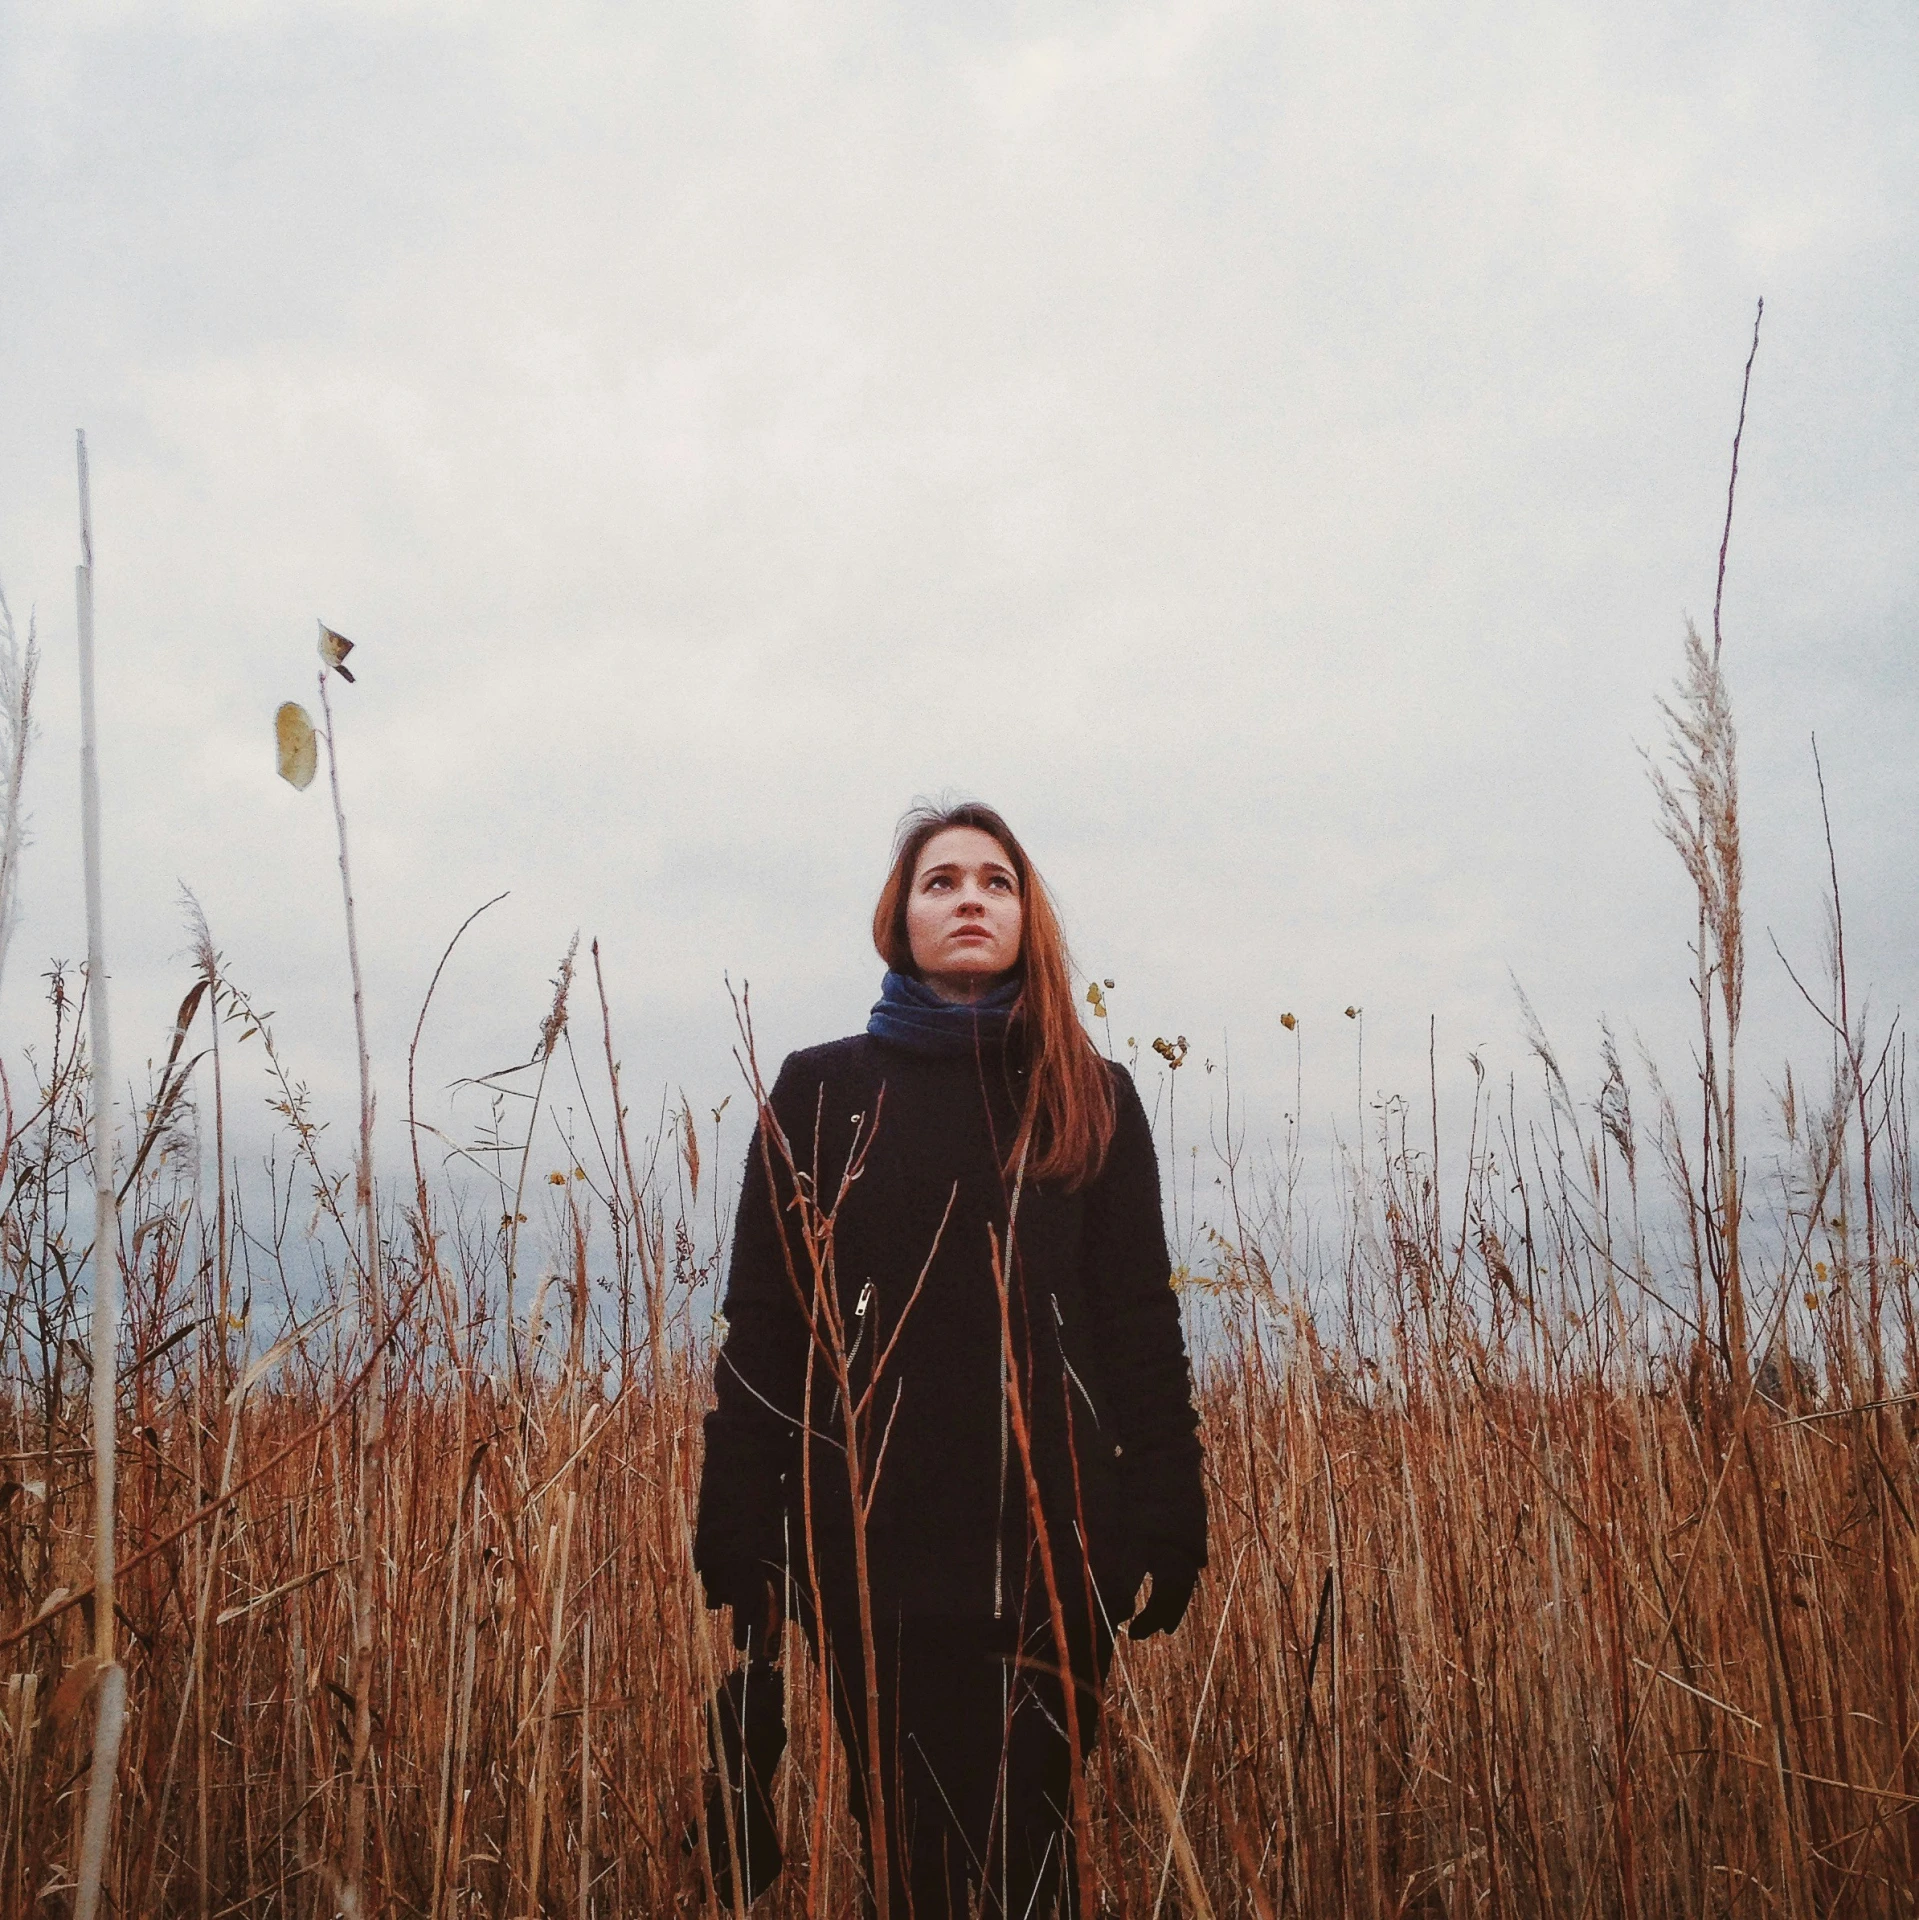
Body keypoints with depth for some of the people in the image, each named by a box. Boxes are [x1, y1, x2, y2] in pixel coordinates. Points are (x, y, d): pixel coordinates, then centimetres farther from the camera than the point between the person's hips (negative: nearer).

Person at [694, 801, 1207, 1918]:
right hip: (872, 1543, 0)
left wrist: (1168, 1530, -3)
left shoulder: (1091, 1099, 7)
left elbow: (1142, 1325, 4)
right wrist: (736, 1547, -4)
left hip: (1049, 1543, 1)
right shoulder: (821, 1092, 5)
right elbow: (761, 1330, 2)